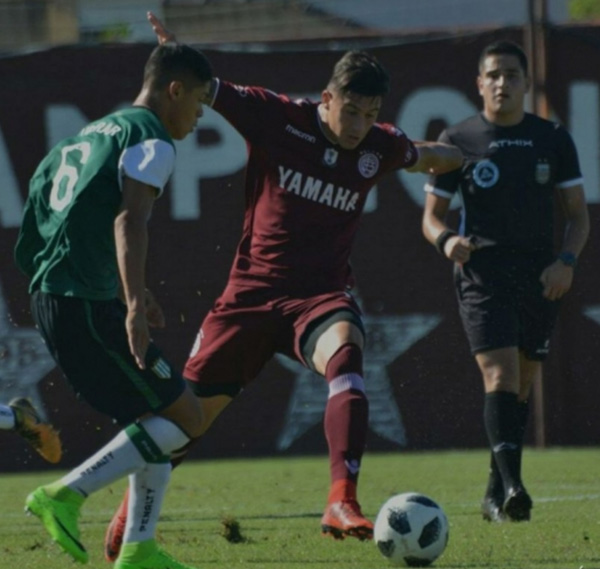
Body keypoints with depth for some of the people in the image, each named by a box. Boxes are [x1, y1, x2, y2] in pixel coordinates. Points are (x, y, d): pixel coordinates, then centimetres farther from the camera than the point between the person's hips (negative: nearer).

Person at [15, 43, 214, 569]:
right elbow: (130, 219, -24)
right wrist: (134, 302, -33)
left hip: (51, 296, 9)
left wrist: (127, 292, 37)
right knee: (185, 418, -3)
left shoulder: (99, 131, 22)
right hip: (87, 304, -9)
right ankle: (65, 496, -11)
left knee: (157, 416, 16)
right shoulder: (151, 140, -7)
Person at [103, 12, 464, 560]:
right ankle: (135, 505, 36)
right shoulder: (277, 118, -8)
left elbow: (423, 156, 27)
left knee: (345, 351, -35)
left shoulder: (380, 147, 1)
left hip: (321, 293, 0)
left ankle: (342, 504, -46)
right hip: (254, 289, 0)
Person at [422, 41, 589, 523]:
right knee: (500, 377, -19)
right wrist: (446, 240, -16)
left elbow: (578, 214, 10)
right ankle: (512, 486, -30)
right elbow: (432, 214, 7)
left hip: (540, 276, 3)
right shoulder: (458, 141, 3)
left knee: (523, 386, 9)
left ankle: (495, 496, 20)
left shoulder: (553, 140, 8)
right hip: (482, 273, -3)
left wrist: (567, 261, -9)